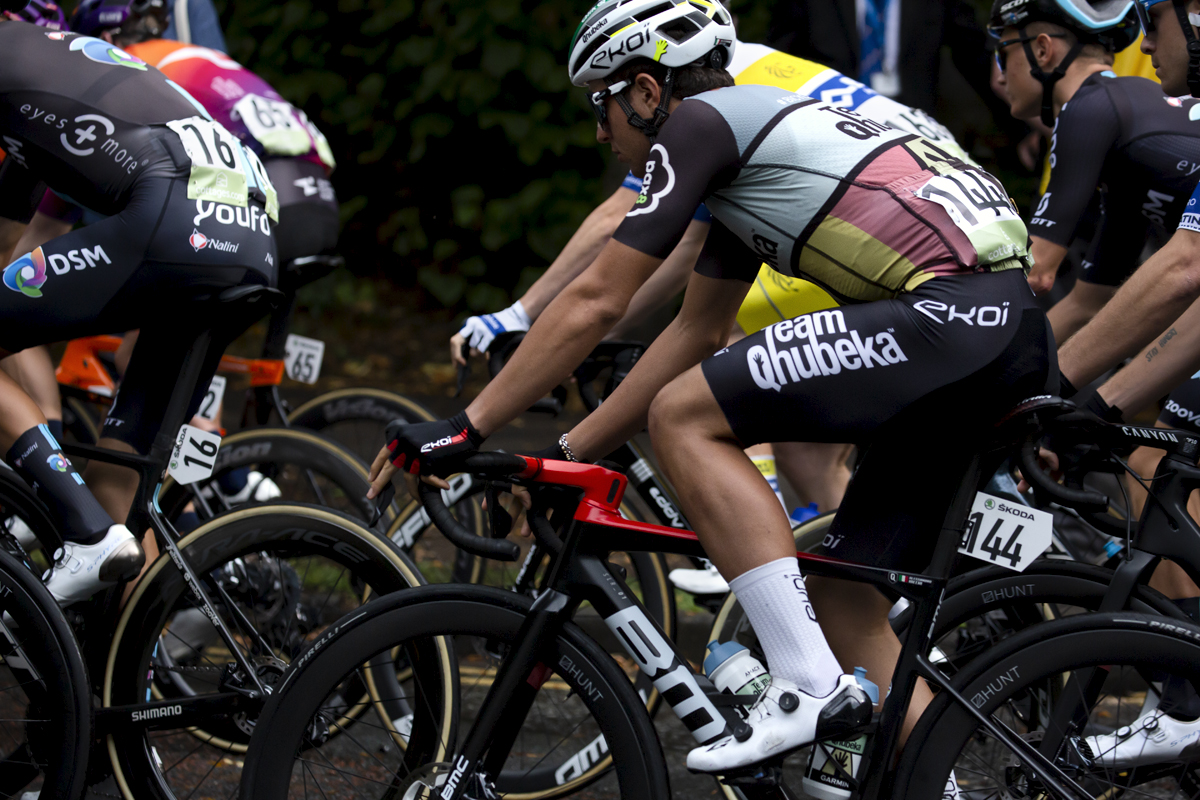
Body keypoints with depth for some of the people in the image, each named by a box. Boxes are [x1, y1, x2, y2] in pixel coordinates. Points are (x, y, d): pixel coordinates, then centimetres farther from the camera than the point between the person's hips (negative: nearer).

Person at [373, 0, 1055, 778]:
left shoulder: (700, 123, 1)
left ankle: (809, 687, -11)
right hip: (1021, 332, 10)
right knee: (844, 603, 14)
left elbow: (595, 302, 0)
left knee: (683, 417, -7)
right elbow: (695, 331, 33)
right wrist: (567, 453, 32)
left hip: (952, 310, -10)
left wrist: (464, 429, 6)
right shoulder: (748, 146, 28)